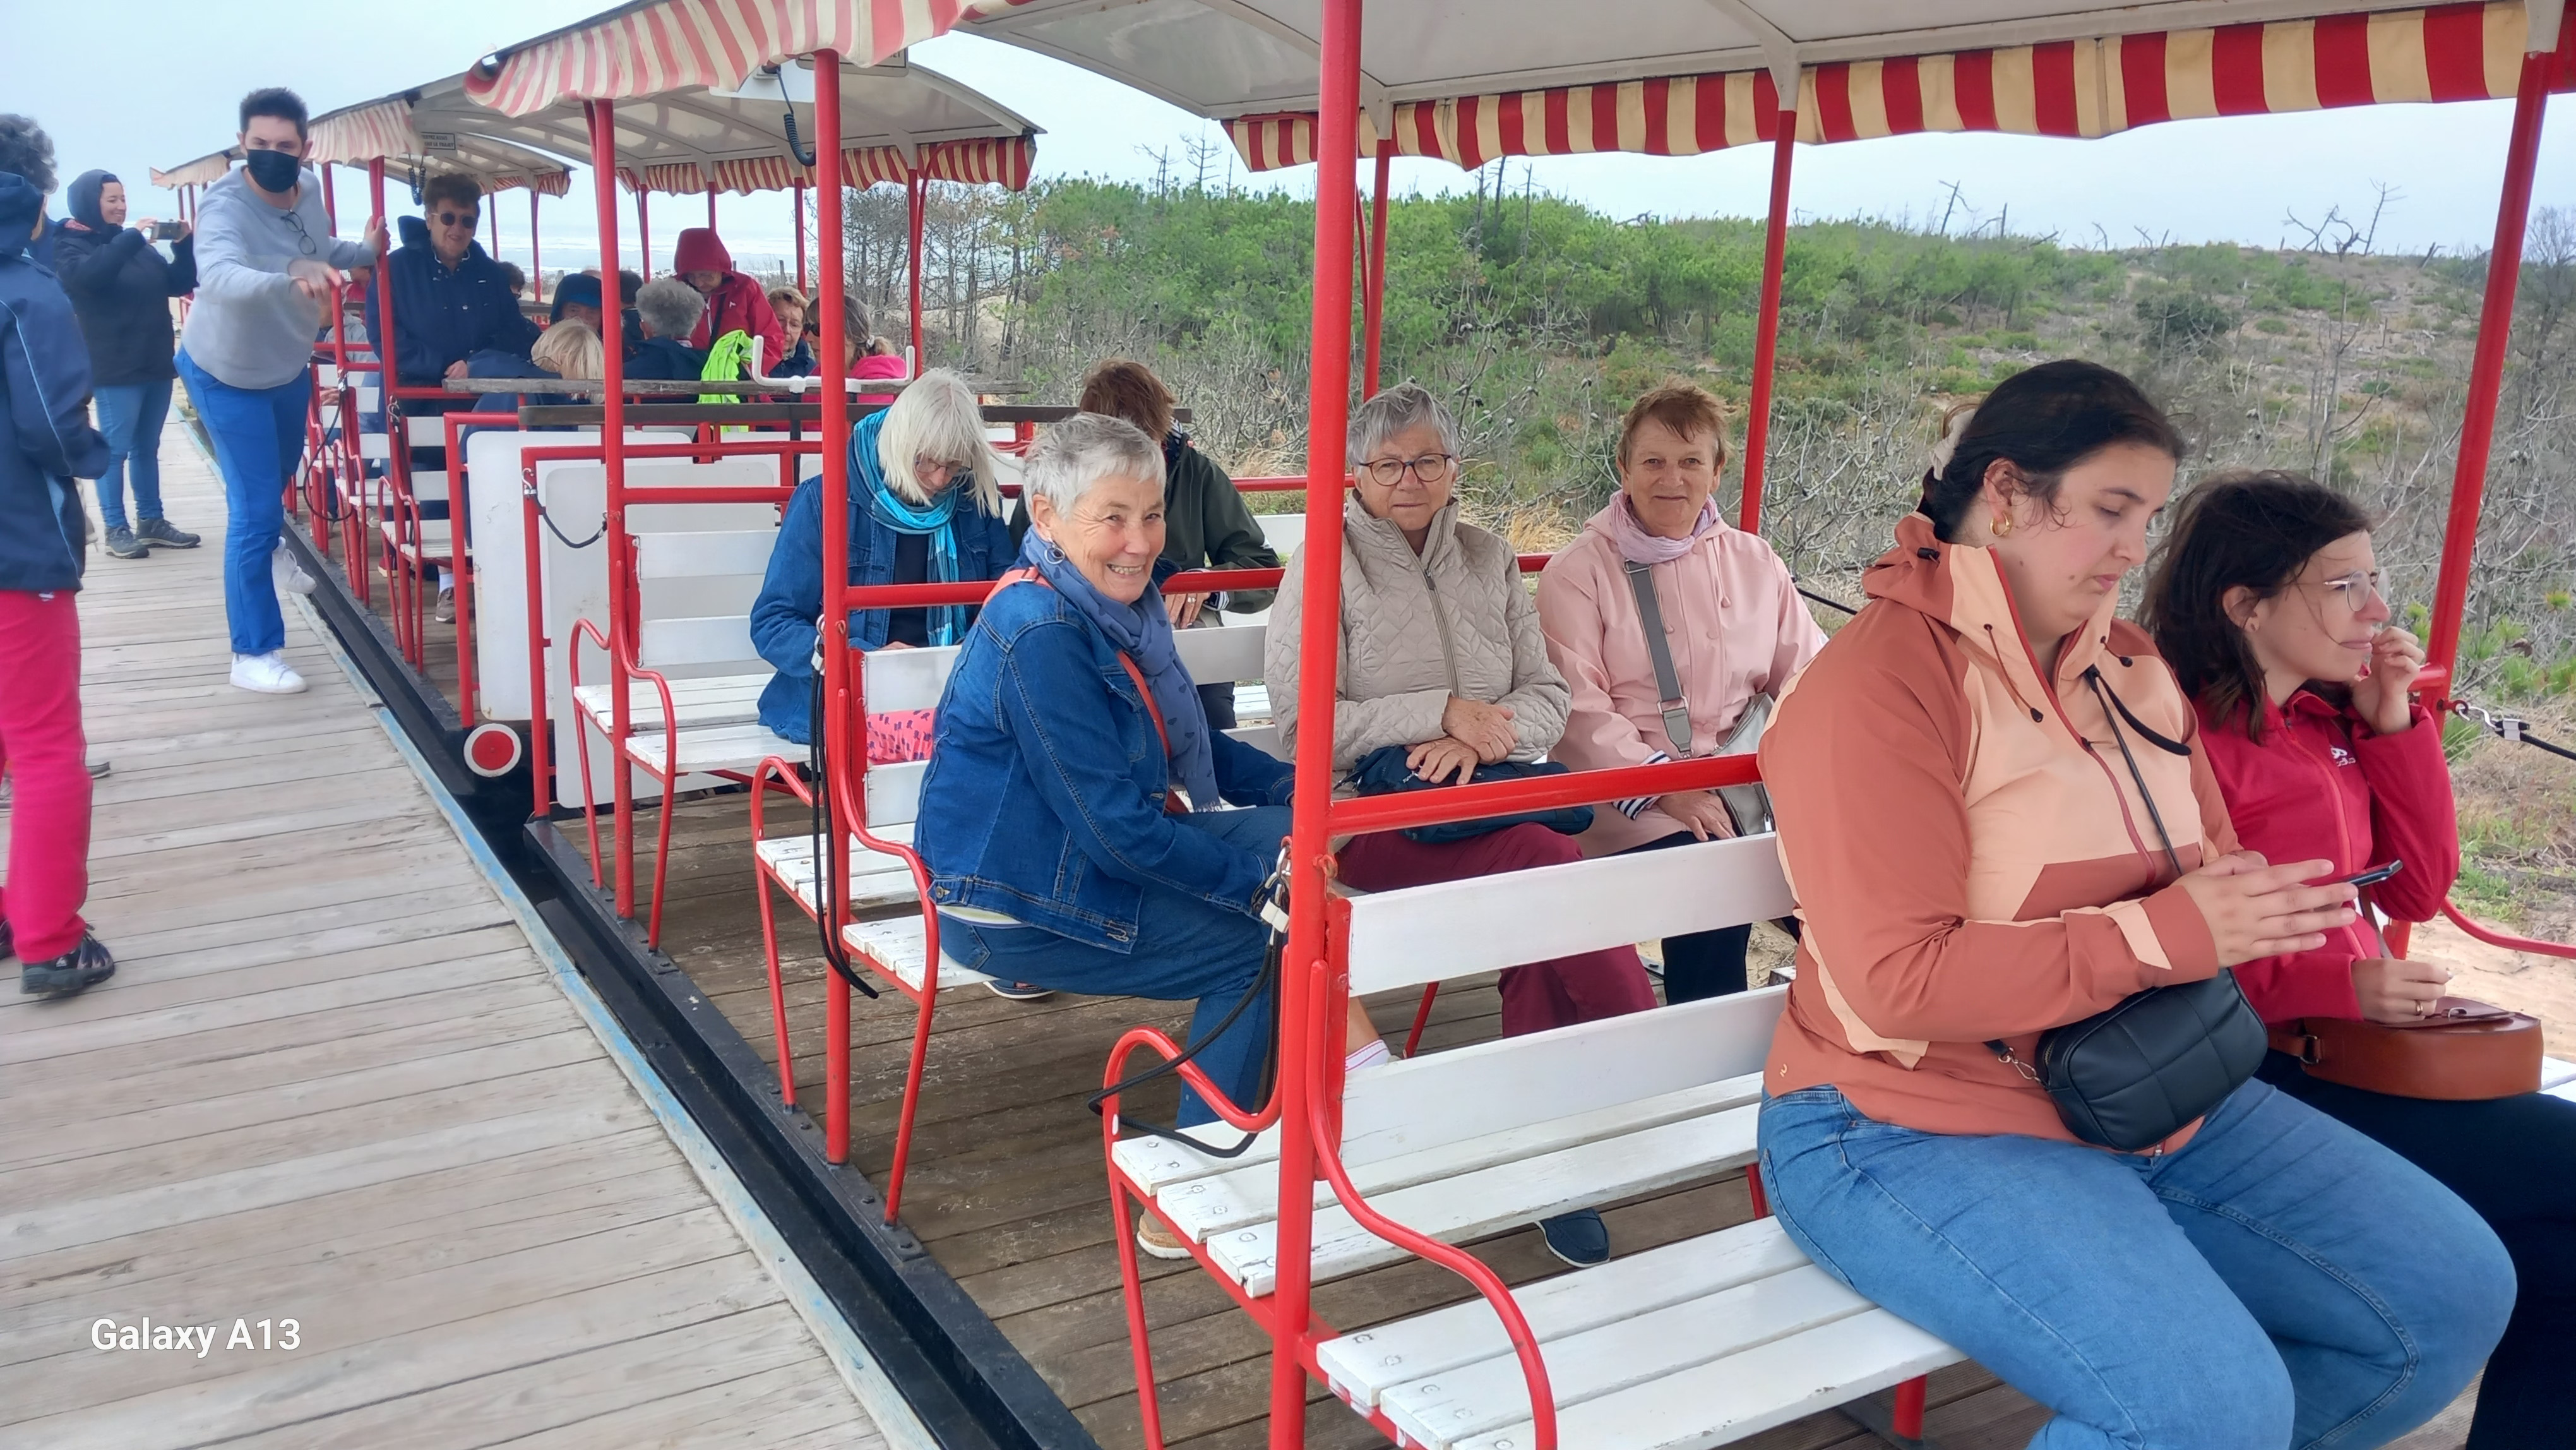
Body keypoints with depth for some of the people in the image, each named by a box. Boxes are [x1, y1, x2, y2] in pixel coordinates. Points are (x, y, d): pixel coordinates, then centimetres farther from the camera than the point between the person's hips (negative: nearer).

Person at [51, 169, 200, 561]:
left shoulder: (137, 245, 14)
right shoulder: (71, 247, -3)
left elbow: (180, 284, 13)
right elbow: (86, 275, -25)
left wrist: (184, 245, -3)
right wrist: (131, 238, -25)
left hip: (156, 363, 6)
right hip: (115, 369, -6)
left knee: (147, 447, 12)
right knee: (115, 449, -4)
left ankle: (151, 521, 20)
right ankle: (116, 530, 0)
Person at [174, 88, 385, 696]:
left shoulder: (309, 189, -12)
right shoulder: (225, 206, -33)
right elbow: (219, 278, -55)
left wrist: (365, 252, -6)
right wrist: (291, 275, -71)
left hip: (289, 366, 7)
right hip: (229, 376, -7)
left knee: (278, 480, 29)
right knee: (257, 512, -9)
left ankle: (256, 550, 60)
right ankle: (254, 652, 0)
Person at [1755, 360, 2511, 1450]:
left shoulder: (2134, 671, 9)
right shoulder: (1878, 684, -17)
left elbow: (2206, 866, 21)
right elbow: (1899, 982, -24)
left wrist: (2251, 910, -3)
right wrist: (2167, 935, -22)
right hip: (1924, 1129, -9)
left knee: (2456, 1291, 6)